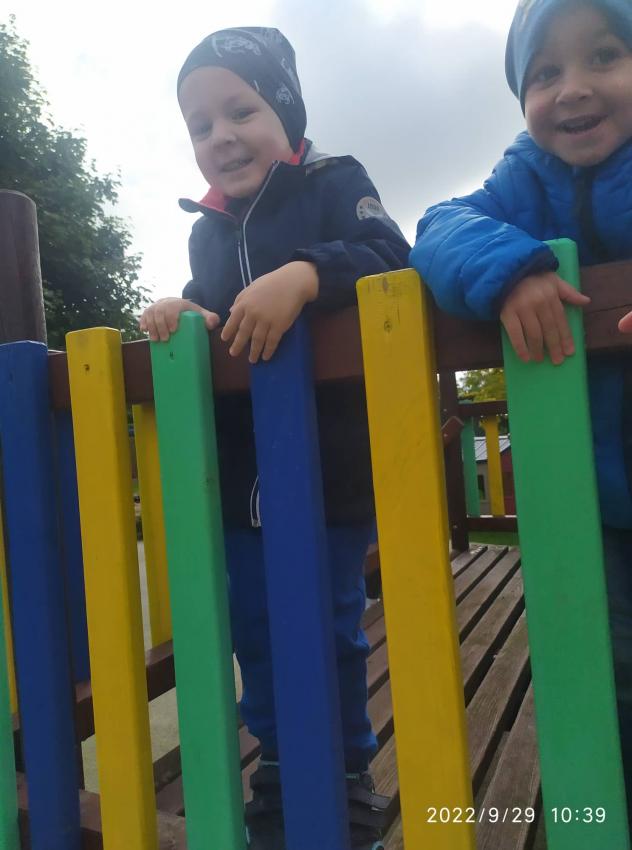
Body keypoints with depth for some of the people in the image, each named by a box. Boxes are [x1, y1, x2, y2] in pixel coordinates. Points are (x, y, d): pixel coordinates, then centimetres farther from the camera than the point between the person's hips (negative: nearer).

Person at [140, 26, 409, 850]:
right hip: (238, 475, 5)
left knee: (333, 629, 8)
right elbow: (207, 309, 16)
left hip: (330, 469, -5)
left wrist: (304, 274, -33)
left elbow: (390, 261, -16)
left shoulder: (336, 183, 0)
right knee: (256, 633, 13)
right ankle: (280, 770, 37)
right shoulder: (208, 228, 15)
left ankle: (347, 775, 33)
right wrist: (178, 311, -6)